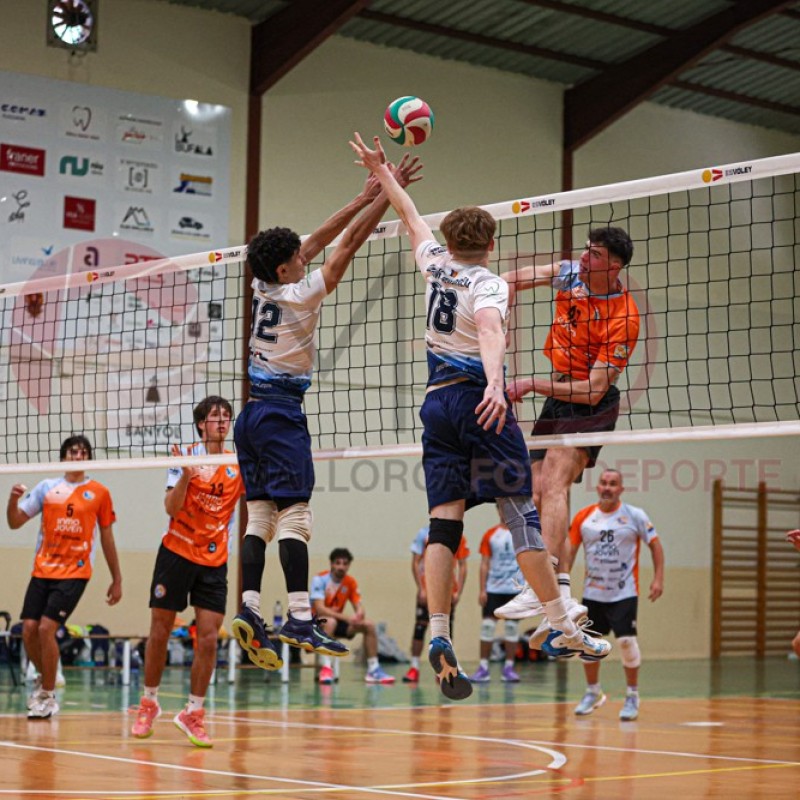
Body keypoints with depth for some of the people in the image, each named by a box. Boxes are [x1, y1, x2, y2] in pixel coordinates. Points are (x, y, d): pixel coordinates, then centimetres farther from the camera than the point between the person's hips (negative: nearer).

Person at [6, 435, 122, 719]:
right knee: (29, 629, -4)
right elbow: (15, 522, 6)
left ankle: (47, 696, 1)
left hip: (74, 572, -3)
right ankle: (45, 678, 25)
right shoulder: (47, 487, 7)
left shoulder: (99, 492, 3)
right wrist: (13, 499, -15)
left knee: (46, 628, -15)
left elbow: (106, 537, 10)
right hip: (42, 569, 3)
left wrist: (117, 579, 11)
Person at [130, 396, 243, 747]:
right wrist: (186, 475, -27)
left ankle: (193, 713, 4)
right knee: (160, 632, 3)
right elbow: (171, 508, -11)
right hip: (176, 552, -2)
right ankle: (149, 702, 21)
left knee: (208, 638, -6)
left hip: (214, 562, 2)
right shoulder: (186, 455, -4)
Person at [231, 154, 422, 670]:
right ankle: (300, 621, -17)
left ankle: (249, 611, -2)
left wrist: (363, 199, 20)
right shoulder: (300, 294, -11)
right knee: (294, 515, -12)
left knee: (260, 516, 5)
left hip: (253, 413, 8)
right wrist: (389, 193, -6)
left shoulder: (264, 288, 8)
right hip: (281, 411, -8)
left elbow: (316, 243, 17)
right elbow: (348, 246, -10)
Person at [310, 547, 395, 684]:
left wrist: (359, 615, -29)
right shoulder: (320, 579, -18)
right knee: (331, 621, -39)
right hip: (317, 622, -6)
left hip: (338, 621, 6)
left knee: (369, 625, -10)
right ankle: (326, 668, -42)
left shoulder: (350, 582, 0)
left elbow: (359, 607, -2)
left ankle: (373, 669, -4)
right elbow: (319, 609, -27)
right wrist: (345, 617, -37)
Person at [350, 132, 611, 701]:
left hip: (437, 403, 6)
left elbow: (410, 215, 29)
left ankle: (439, 634, -12)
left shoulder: (436, 265, 12)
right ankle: (563, 630, -5)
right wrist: (494, 383, -40)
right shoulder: (488, 283, -4)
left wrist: (381, 170, 43)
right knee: (520, 511, -5)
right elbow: (490, 330, -25)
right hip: (478, 398, -6)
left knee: (444, 521, 0)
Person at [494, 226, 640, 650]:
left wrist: (531, 384, -23)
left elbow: (593, 390, -23)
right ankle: (561, 598, -1)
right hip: (558, 396, 8)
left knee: (553, 483, -26)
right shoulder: (569, 273, -3)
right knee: (538, 496, 0)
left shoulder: (623, 317, -22)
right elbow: (515, 278, 13)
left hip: (590, 405, -8)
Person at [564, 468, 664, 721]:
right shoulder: (583, 517, 1)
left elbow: (655, 545, 1)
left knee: (627, 642, -9)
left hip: (624, 593, -3)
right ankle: (592, 692, 26)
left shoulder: (635, 516, -4)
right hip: (592, 593, 3)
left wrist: (658, 578, -8)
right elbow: (570, 551, 6)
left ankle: (632, 696, 6)